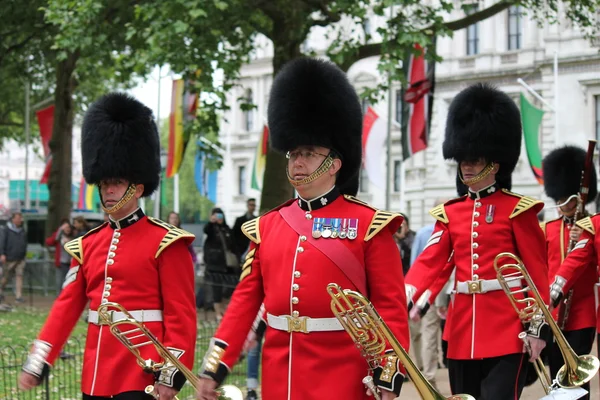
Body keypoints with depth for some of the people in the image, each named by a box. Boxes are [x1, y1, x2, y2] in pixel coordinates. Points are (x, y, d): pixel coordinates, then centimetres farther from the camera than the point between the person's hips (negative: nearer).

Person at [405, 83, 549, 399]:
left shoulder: (517, 209, -2)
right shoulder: (449, 213, 12)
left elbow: (538, 273, -3)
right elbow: (431, 262, -1)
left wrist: (538, 328, -9)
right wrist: (404, 295, -20)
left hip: (507, 331, -5)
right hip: (462, 331, 5)